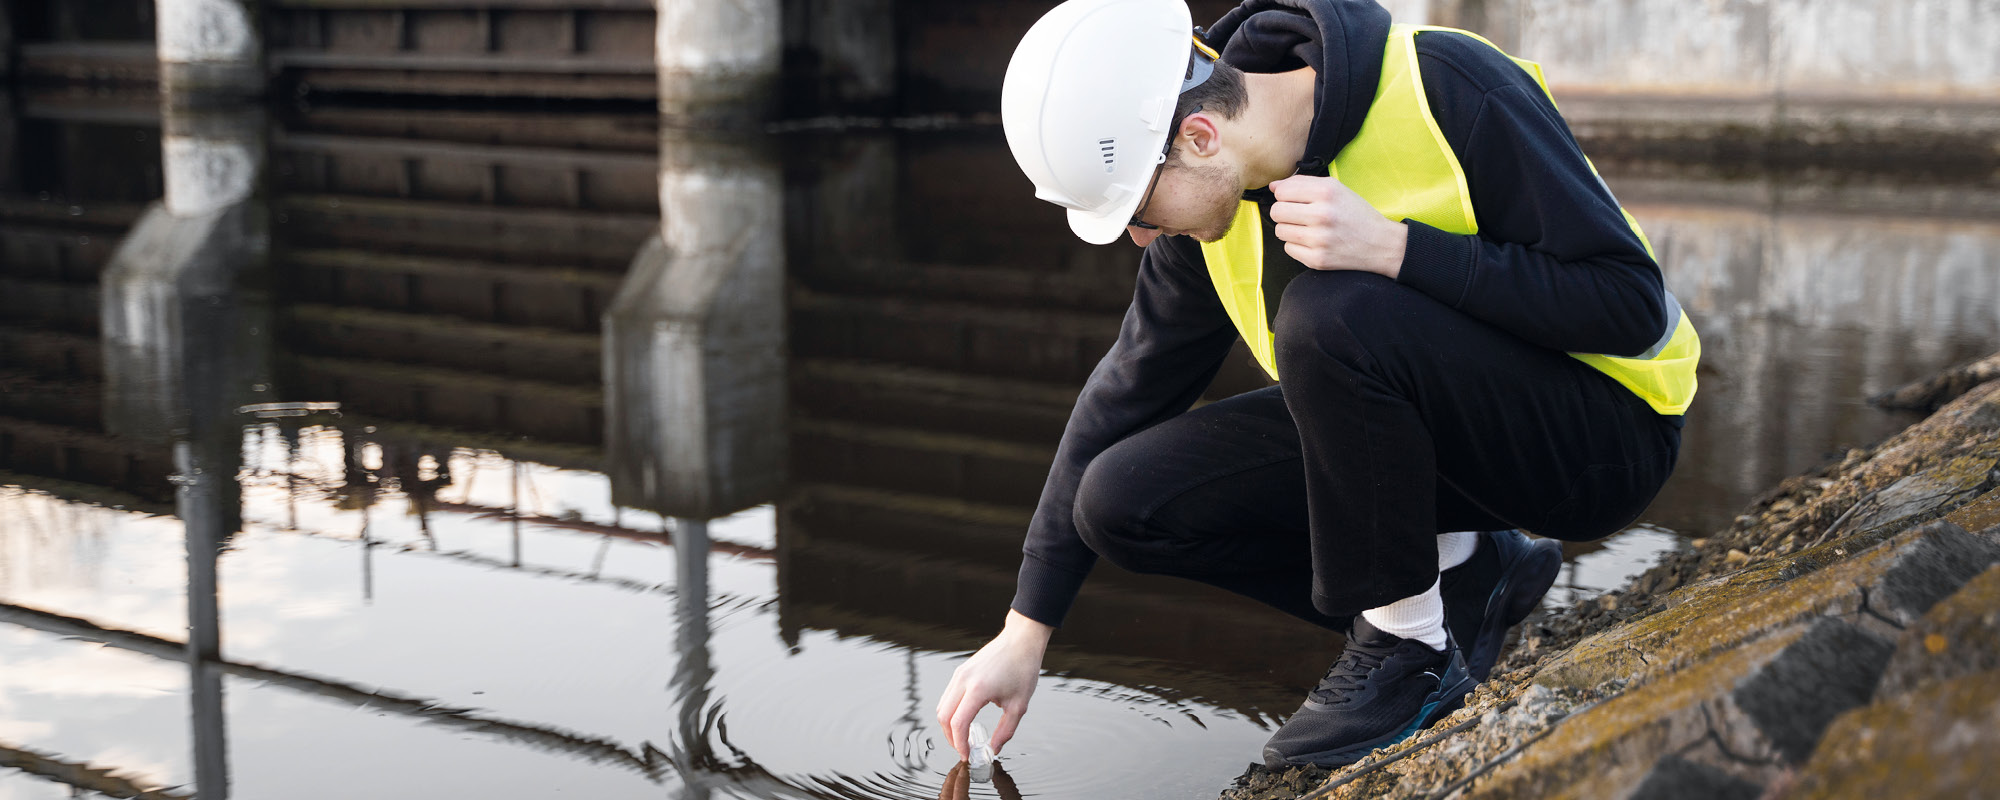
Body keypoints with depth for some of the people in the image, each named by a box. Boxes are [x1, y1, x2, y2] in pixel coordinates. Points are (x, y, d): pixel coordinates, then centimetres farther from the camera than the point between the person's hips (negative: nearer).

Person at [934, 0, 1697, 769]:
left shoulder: (1448, 88, -24)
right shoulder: (1216, 192, -5)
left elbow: (1631, 304, -24)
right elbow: (1131, 384, 6)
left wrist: (1392, 247, -34)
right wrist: (1024, 633, 6)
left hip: (1603, 433, -7)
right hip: (1434, 428, 7)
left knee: (1328, 312, -33)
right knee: (1123, 502, -8)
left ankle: (1413, 646, -14)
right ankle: (1464, 581, 1)